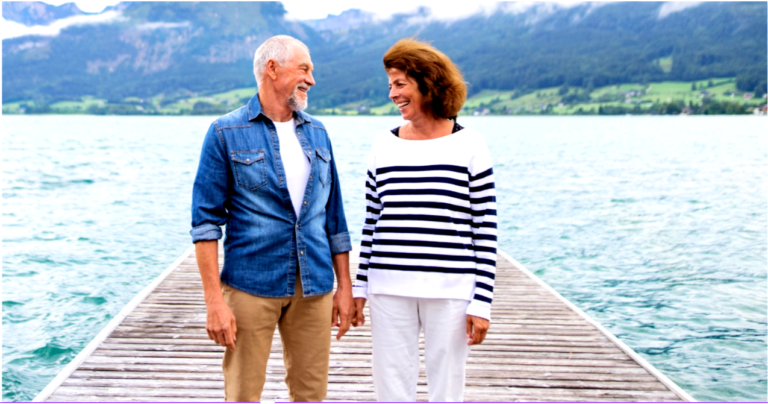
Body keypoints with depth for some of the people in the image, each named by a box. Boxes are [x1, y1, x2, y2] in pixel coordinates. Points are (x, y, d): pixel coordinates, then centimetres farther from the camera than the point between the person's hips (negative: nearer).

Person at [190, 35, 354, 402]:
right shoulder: (226, 133, -2)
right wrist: (214, 300, -12)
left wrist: (345, 286, 11)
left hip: (314, 289, 4)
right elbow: (206, 220, -6)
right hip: (250, 286, -4)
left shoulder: (317, 133, 12)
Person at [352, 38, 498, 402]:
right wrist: (359, 286, 10)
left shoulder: (469, 146, -1)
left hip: (450, 293, -2)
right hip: (389, 291, 3)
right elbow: (372, 222, 12)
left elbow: (486, 230, -2)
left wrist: (481, 302, -5)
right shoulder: (383, 145, 7)